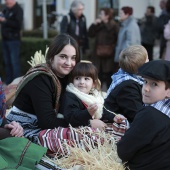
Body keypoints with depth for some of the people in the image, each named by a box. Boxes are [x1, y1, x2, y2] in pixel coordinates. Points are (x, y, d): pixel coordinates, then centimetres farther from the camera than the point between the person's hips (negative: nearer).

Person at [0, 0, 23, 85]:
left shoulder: (18, 10, -9)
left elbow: (18, 24, -18)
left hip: (13, 40, -8)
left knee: (14, 62, -7)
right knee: (7, 62, 10)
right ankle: (8, 83, 15)